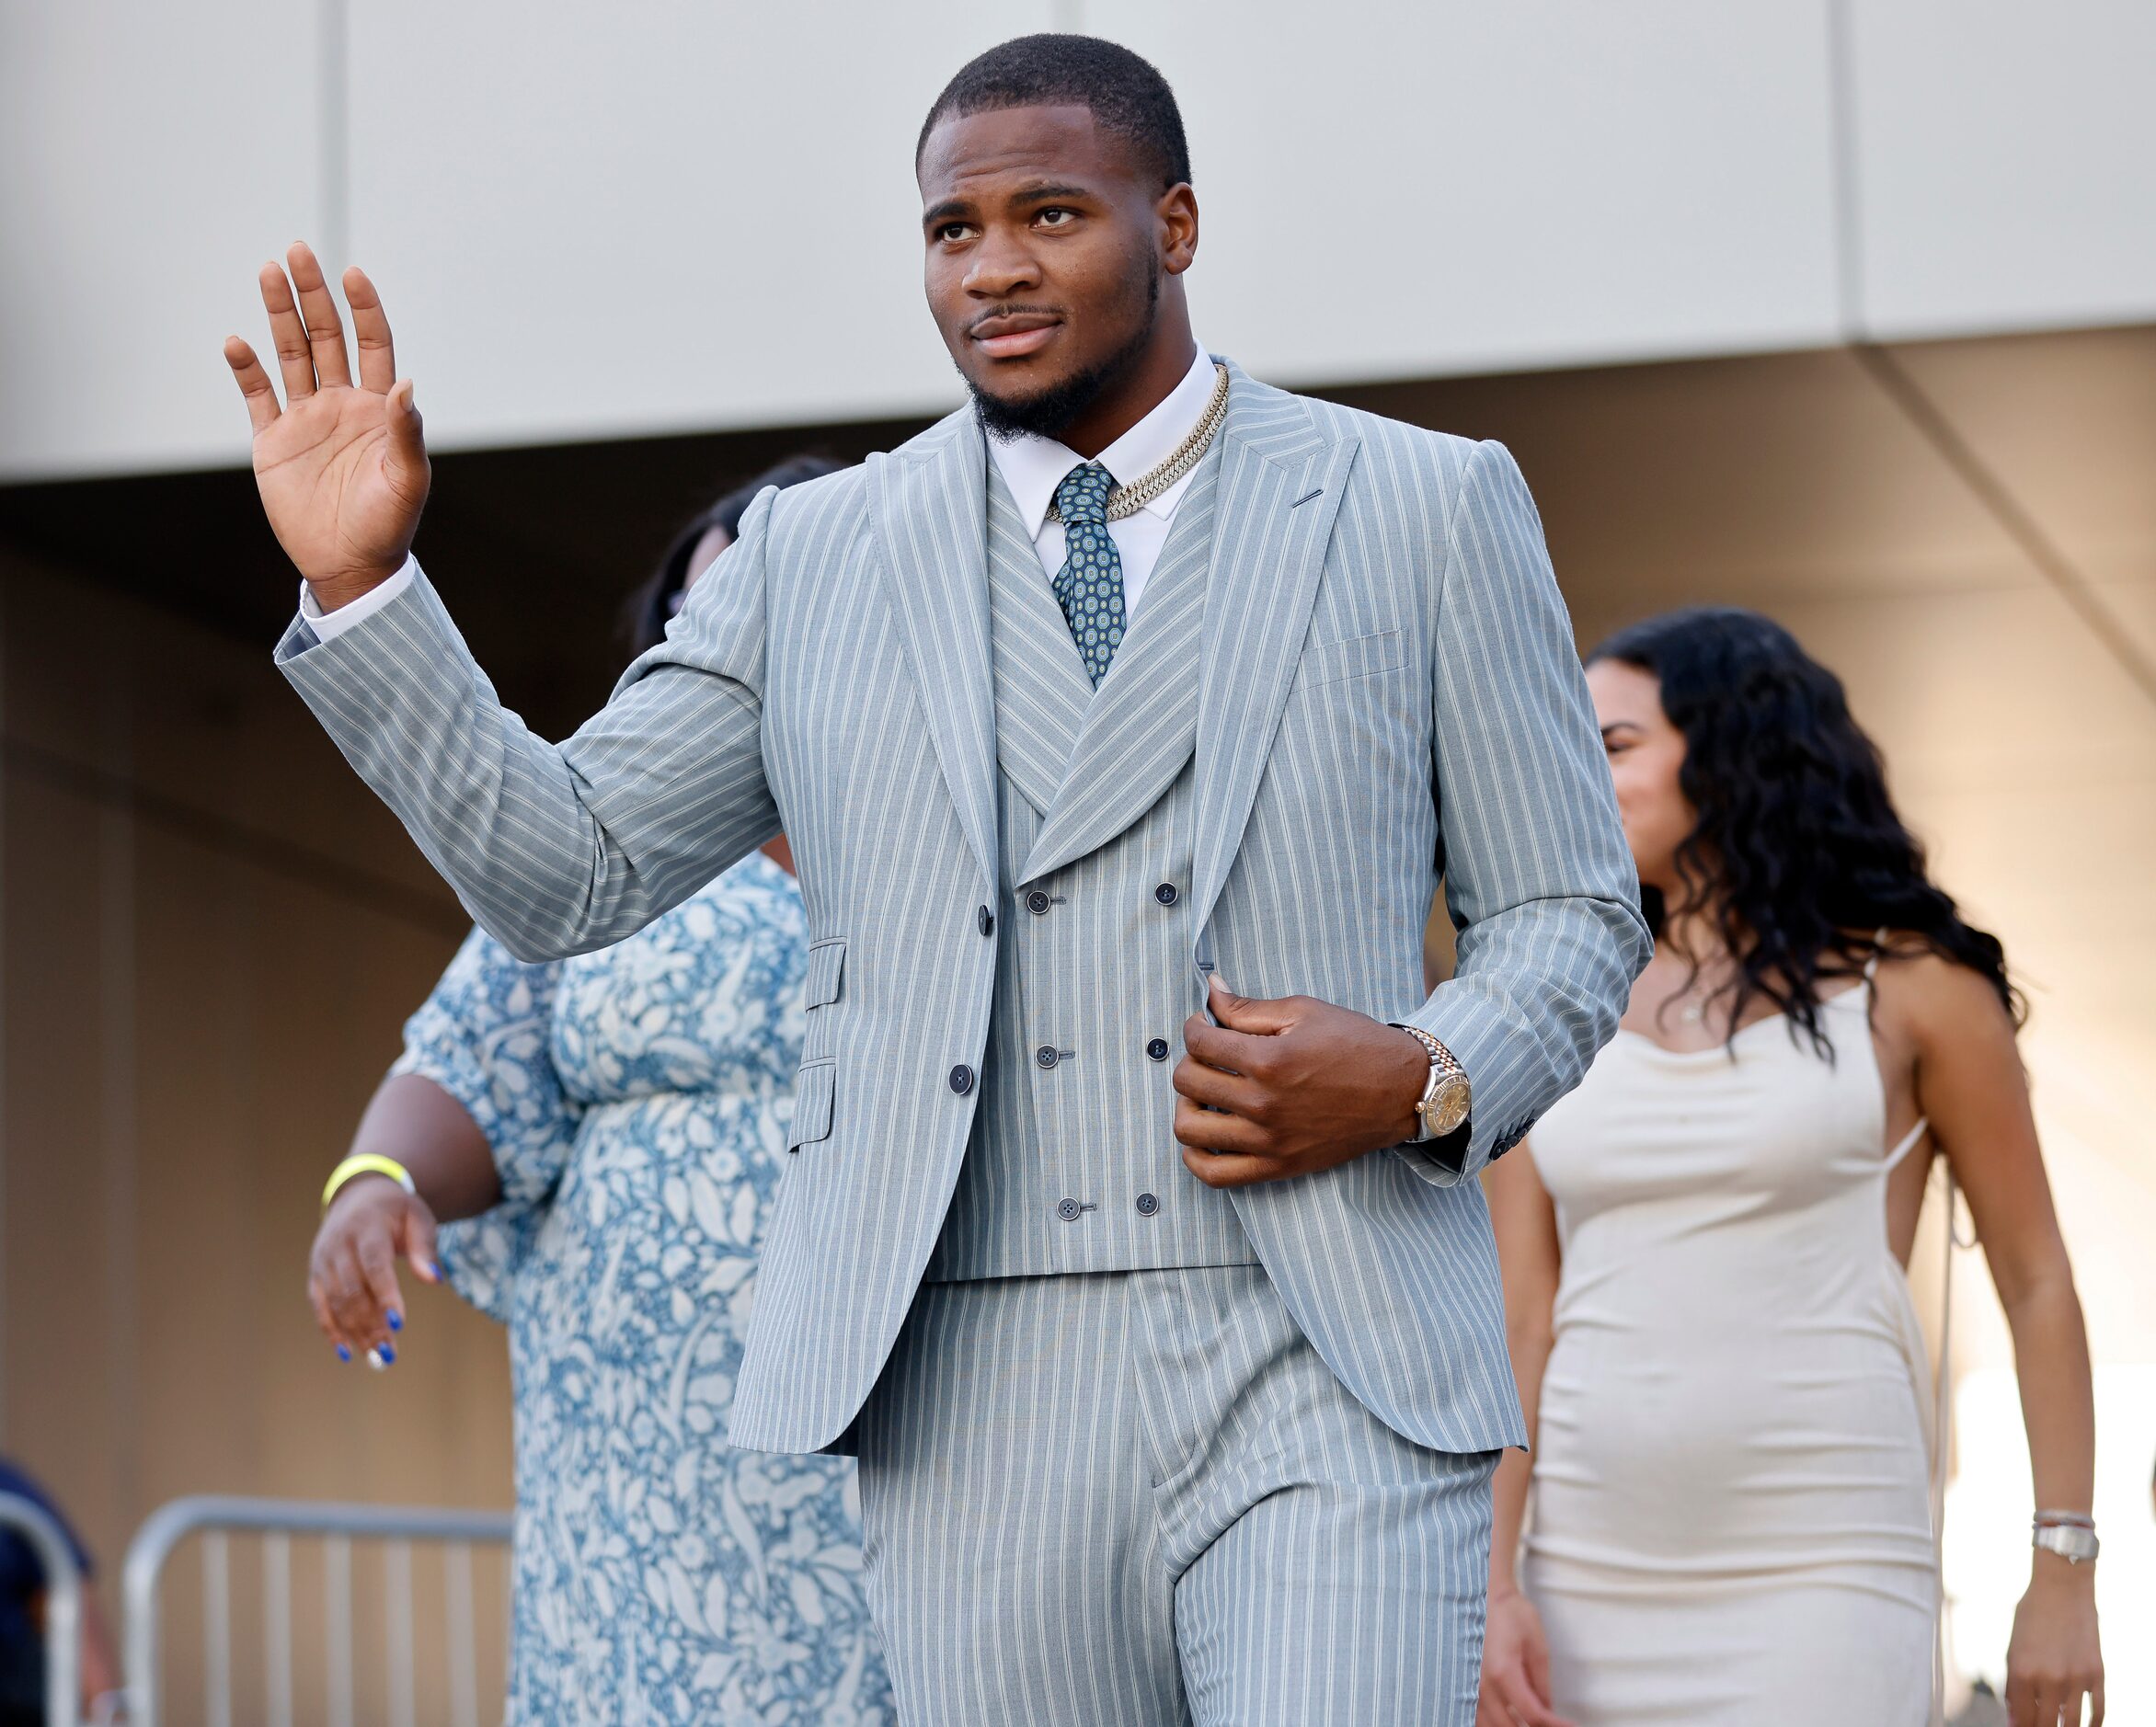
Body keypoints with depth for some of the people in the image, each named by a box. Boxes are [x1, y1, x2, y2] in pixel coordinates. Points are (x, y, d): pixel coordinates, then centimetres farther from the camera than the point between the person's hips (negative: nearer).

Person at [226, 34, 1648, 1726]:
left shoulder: (1425, 513, 7)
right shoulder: (817, 559, 12)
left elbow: (1570, 914, 11)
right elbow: (565, 874, 9)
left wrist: (1426, 1083, -10)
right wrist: (359, 583, -3)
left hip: (1323, 1387, -2)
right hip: (977, 1398, 2)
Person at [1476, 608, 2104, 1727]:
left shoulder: (1902, 988, 4)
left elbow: (2037, 1282, 6)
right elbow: (1516, 1322, 7)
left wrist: (2063, 1572, 0)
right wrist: (1493, 1584, -3)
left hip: (1820, 1583, -3)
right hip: (1591, 1584, 3)